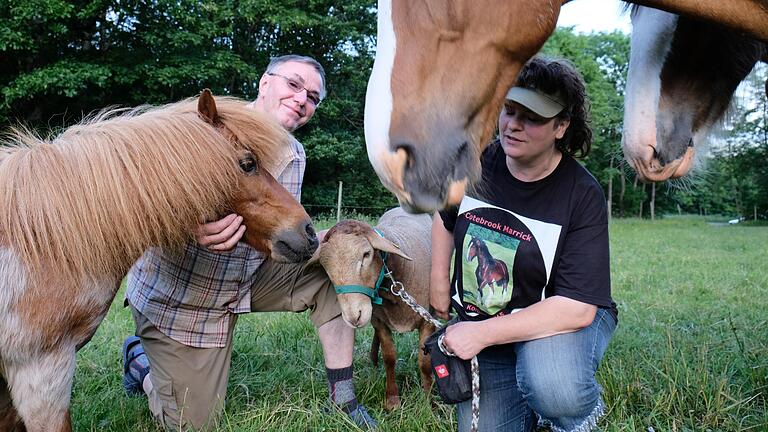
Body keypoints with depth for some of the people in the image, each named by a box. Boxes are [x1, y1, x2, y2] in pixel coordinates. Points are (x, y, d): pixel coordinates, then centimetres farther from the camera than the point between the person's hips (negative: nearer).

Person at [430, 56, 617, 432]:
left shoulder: (582, 196, -21)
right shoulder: (477, 163, -8)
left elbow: (578, 308, -28)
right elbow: (445, 217, 16)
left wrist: (480, 334, -28)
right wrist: (439, 282, 6)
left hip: (560, 321, -4)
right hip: (477, 325, 5)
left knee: (554, 392, -37)